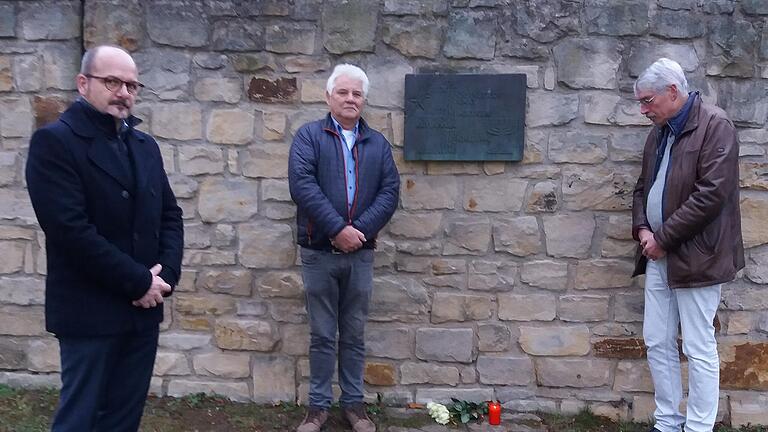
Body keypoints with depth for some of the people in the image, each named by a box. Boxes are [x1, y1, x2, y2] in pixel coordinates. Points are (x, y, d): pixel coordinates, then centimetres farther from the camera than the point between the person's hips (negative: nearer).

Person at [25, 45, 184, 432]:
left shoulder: (145, 145, 12)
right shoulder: (53, 141, -9)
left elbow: (170, 214, 11)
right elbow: (71, 230, -18)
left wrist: (165, 274, -5)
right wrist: (139, 282, -15)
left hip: (143, 309, 6)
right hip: (90, 312, -6)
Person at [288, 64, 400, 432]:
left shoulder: (378, 143, 10)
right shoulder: (309, 136, 1)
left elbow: (390, 191, 1)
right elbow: (302, 184, -13)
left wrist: (360, 229, -13)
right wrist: (338, 228, -19)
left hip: (360, 253, 2)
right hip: (319, 253, -2)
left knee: (354, 335, 12)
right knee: (322, 335, 8)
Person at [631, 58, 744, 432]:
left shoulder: (715, 126, -11)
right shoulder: (659, 133, 13)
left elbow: (711, 195, -19)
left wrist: (663, 238, -15)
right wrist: (642, 229, 0)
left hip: (694, 256, -8)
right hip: (659, 256, 8)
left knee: (699, 349, 1)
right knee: (657, 343, 11)